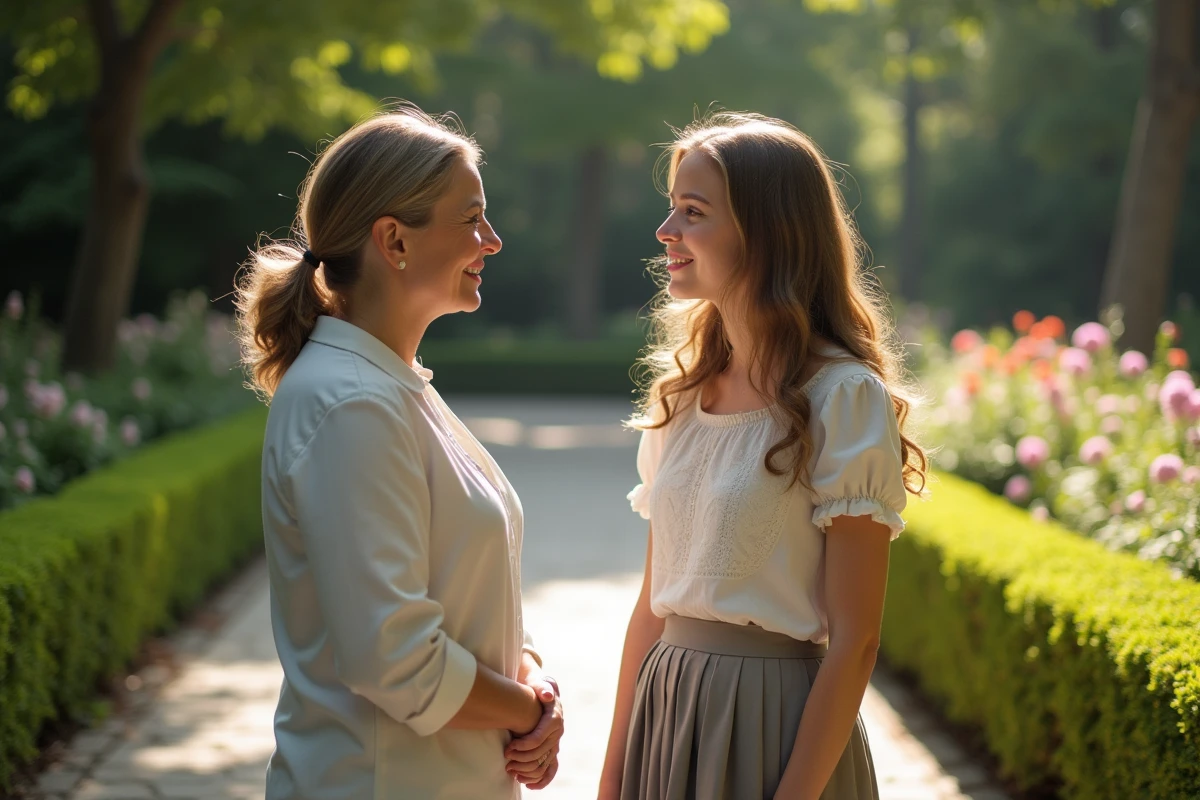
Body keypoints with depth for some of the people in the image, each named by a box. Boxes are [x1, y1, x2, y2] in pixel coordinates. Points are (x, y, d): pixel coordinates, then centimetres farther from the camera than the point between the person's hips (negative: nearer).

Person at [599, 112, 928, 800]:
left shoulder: (843, 399, -13)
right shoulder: (682, 394, 7)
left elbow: (853, 642, -14)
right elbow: (654, 601, 11)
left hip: (777, 720, -6)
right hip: (667, 712, 6)